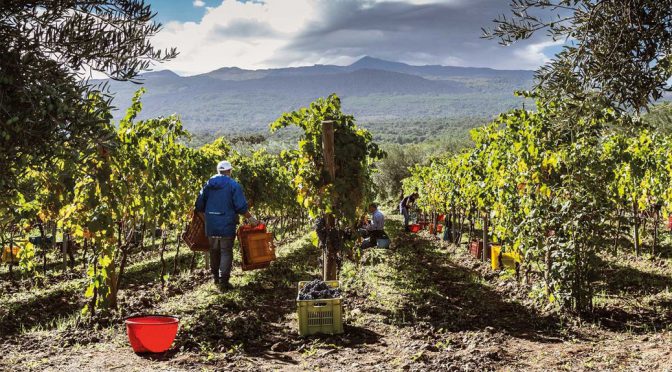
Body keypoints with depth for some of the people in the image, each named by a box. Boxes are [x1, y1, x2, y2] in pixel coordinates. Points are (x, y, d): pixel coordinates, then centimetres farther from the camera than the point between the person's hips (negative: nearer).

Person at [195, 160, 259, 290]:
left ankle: (215, 277, 27)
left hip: (211, 224, 5)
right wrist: (250, 218, -1)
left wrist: (206, 214, 27)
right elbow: (241, 206, -12)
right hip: (227, 225, -5)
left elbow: (199, 205, 11)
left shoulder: (208, 184, 8)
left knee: (214, 251, 17)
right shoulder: (233, 185, -7)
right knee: (226, 252, 0)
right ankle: (223, 281, -5)